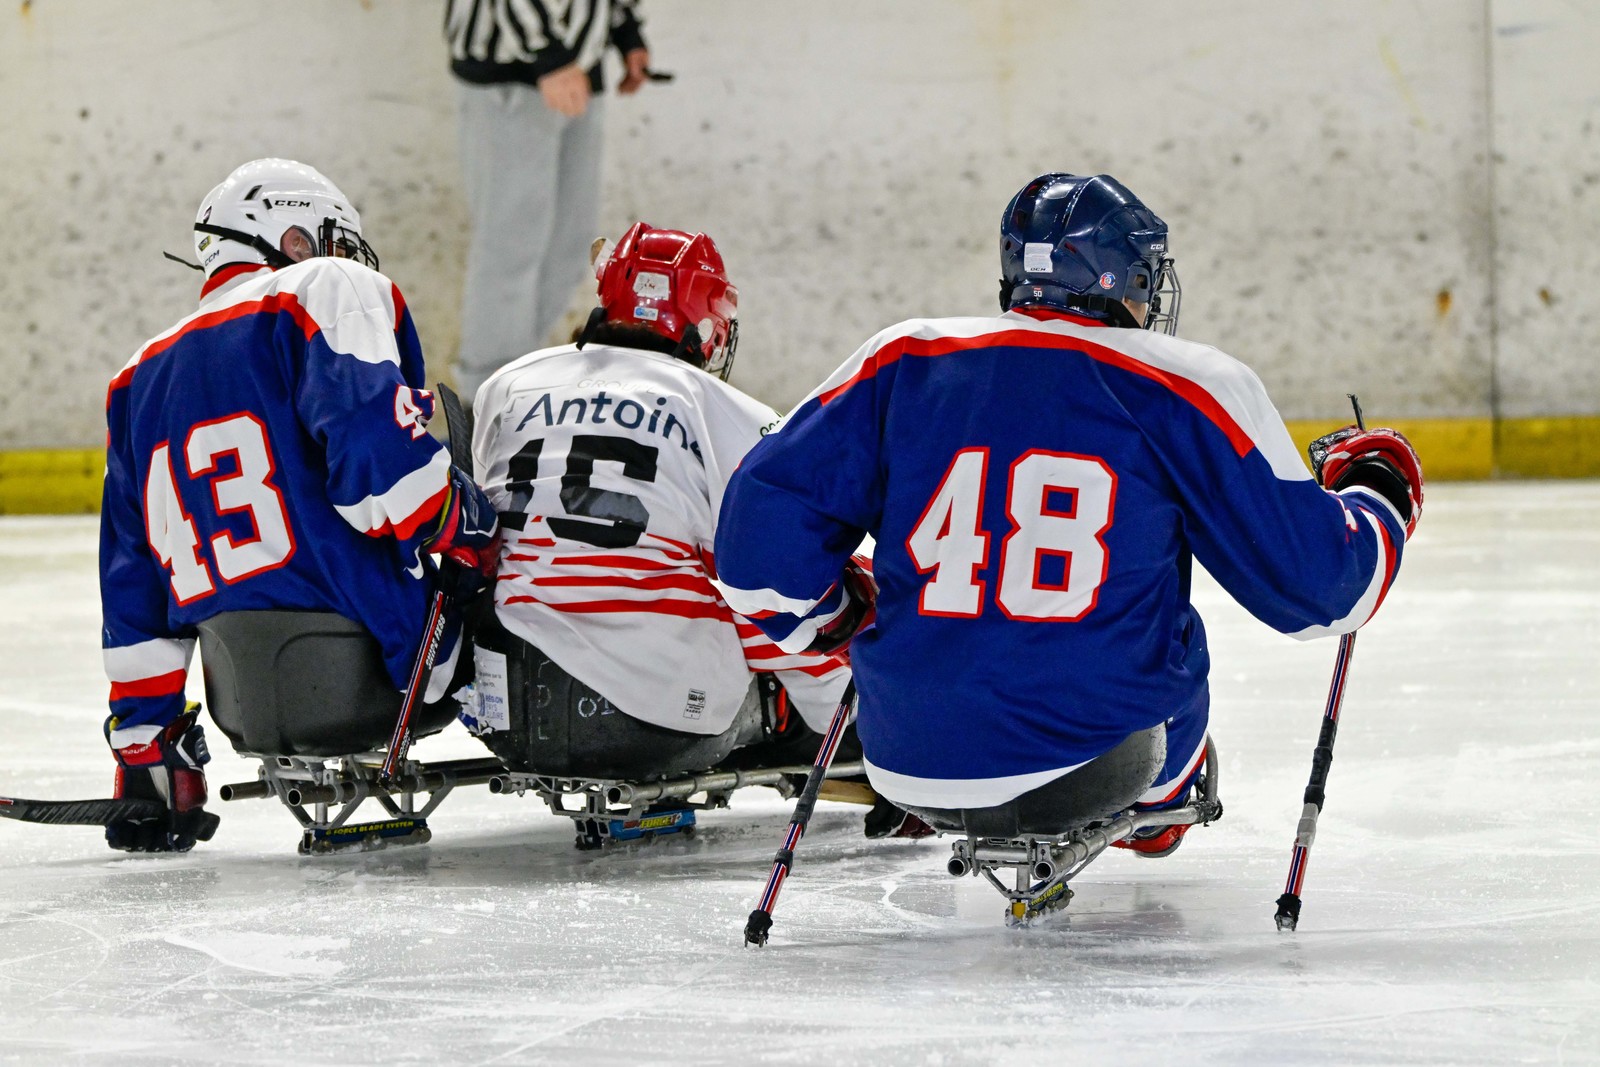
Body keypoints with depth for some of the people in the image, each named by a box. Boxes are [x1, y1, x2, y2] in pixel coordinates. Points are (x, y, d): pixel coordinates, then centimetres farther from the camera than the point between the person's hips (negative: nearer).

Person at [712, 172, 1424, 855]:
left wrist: (833, 620, 19)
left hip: (909, 771, 2)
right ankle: (1152, 808, 49)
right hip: (1099, 752, -2)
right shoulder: (1186, 388, -6)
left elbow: (759, 537, -2)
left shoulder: (901, 361, 0)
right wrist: (1376, 492, 19)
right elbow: (1317, 584, -3)